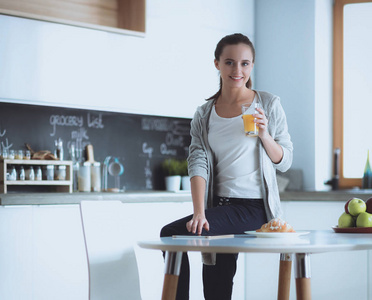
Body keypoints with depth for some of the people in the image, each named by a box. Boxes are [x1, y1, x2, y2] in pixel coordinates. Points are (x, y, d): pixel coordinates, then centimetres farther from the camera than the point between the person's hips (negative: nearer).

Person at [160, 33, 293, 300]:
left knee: (172, 233, -20)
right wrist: (199, 213, -16)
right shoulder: (205, 114, 10)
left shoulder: (268, 105, 1)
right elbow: (198, 163, -2)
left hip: (254, 206, -4)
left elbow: (285, 162, 4)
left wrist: (264, 135, -16)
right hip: (220, 207, 5)